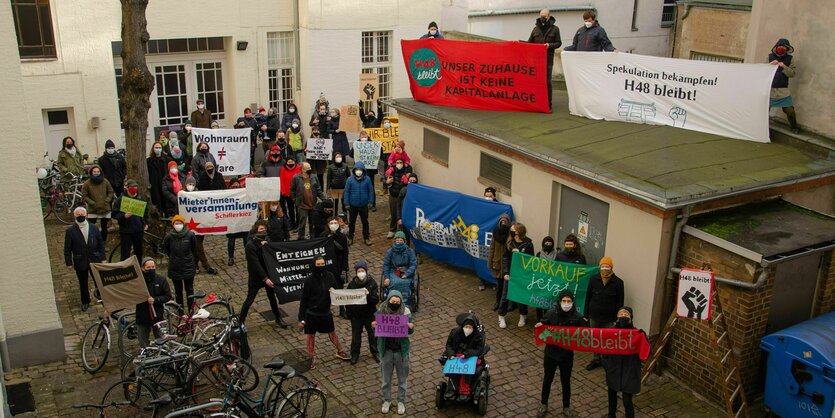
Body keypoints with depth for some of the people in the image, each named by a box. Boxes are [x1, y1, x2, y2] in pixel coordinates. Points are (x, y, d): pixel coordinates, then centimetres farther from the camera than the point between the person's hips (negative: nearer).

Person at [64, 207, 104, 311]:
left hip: (95, 260, 1)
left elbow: (101, 244, 6)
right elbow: (67, 249, -2)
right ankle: (85, 302, 28)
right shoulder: (70, 231, -6)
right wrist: (69, 262, -5)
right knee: (83, 284, 11)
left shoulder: (94, 228, 0)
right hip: (80, 262, -1)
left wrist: (102, 258, 3)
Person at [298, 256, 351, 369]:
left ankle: (340, 351, 39)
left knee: (332, 333, 19)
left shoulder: (329, 276, -8)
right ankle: (311, 358, 29)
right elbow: (304, 300, -11)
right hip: (312, 313, -3)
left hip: (326, 312, 3)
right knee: (311, 335, 11)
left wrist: (333, 291, -18)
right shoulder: (309, 280, -17)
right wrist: (301, 319, -10)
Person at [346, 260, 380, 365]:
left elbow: (376, 300, -16)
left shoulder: (372, 283, -13)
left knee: (373, 335, 16)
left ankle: (375, 352, 37)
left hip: (370, 314, -1)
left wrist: (368, 295, -34)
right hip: (356, 316, 1)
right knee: (355, 336, 14)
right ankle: (354, 354, 33)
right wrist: (348, 313, -4)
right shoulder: (352, 284, -9)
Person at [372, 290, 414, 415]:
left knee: (402, 377, 15)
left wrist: (410, 327, -29)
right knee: (386, 377, 17)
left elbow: (411, 330, -5)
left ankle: (401, 401, 33)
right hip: (386, 349, 1)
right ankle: (386, 400, 37)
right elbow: (377, 328, 1)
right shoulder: (381, 310, -12)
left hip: (401, 350, -1)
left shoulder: (405, 312, -14)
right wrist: (374, 325, -23)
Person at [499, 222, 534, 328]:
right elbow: (505, 258, -1)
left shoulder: (528, 243, -10)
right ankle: (501, 317, 20)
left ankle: (523, 316, 30)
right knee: (505, 295, 7)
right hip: (510, 273, 2)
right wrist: (506, 273, -7)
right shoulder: (510, 243, -3)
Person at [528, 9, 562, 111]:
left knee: (547, 82, -3)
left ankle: (548, 104, 3)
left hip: (548, 59, -3)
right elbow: (530, 42, 17)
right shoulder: (536, 28, 13)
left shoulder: (554, 29, 4)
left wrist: (550, 45, -14)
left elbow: (558, 43, 4)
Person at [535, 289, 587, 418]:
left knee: (566, 381, 16)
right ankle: (543, 405, 35)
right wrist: (540, 326, -27)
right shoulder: (552, 313, -15)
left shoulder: (577, 317, -13)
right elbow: (542, 325, -4)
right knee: (547, 379, 16)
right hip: (551, 352, 0)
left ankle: (566, 407, 37)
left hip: (567, 354, 0)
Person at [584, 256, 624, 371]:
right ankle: (596, 359, 29)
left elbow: (620, 302, -3)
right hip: (594, 316, 3)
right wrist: (585, 314, 5)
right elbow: (588, 297, 4)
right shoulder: (593, 279, -3)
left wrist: (618, 319, -4)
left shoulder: (618, 282, -8)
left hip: (609, 318, -2)